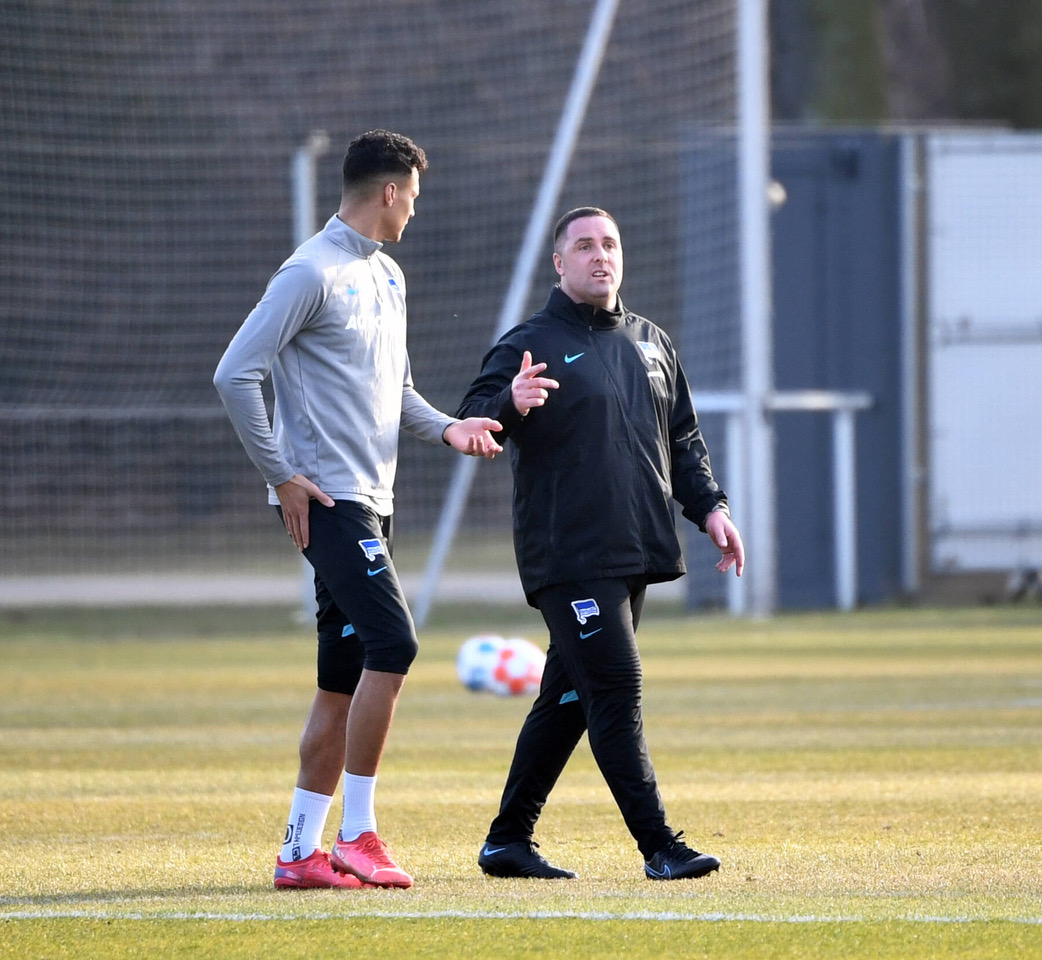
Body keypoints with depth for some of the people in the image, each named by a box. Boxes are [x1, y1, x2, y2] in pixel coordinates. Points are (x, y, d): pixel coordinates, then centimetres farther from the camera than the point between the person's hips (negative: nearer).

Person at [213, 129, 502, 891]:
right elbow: (235, 375, -15)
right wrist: (281, 476, -15)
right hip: (326, 499, -9)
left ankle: (301, 850, 11)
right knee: (392, 642, -18)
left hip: (372, 500, 9)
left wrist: (447, 428, 6)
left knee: (345, 681, 7)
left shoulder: (388, 277, 18)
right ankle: (358, 836, -13)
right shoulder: (312, 274, -11)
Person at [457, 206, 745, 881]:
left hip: (635, 557, 7)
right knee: (616, 691, -12)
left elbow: (684, 439, 24)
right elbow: (468, 424, -13)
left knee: (570, 698, 10)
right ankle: (659, 845, -12)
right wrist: (510, 406, -35)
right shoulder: (530, 344, -3)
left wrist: (710, 506, 10)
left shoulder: (652, 344, 17)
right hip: (569, 557, -7)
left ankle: (509, 841, 18)